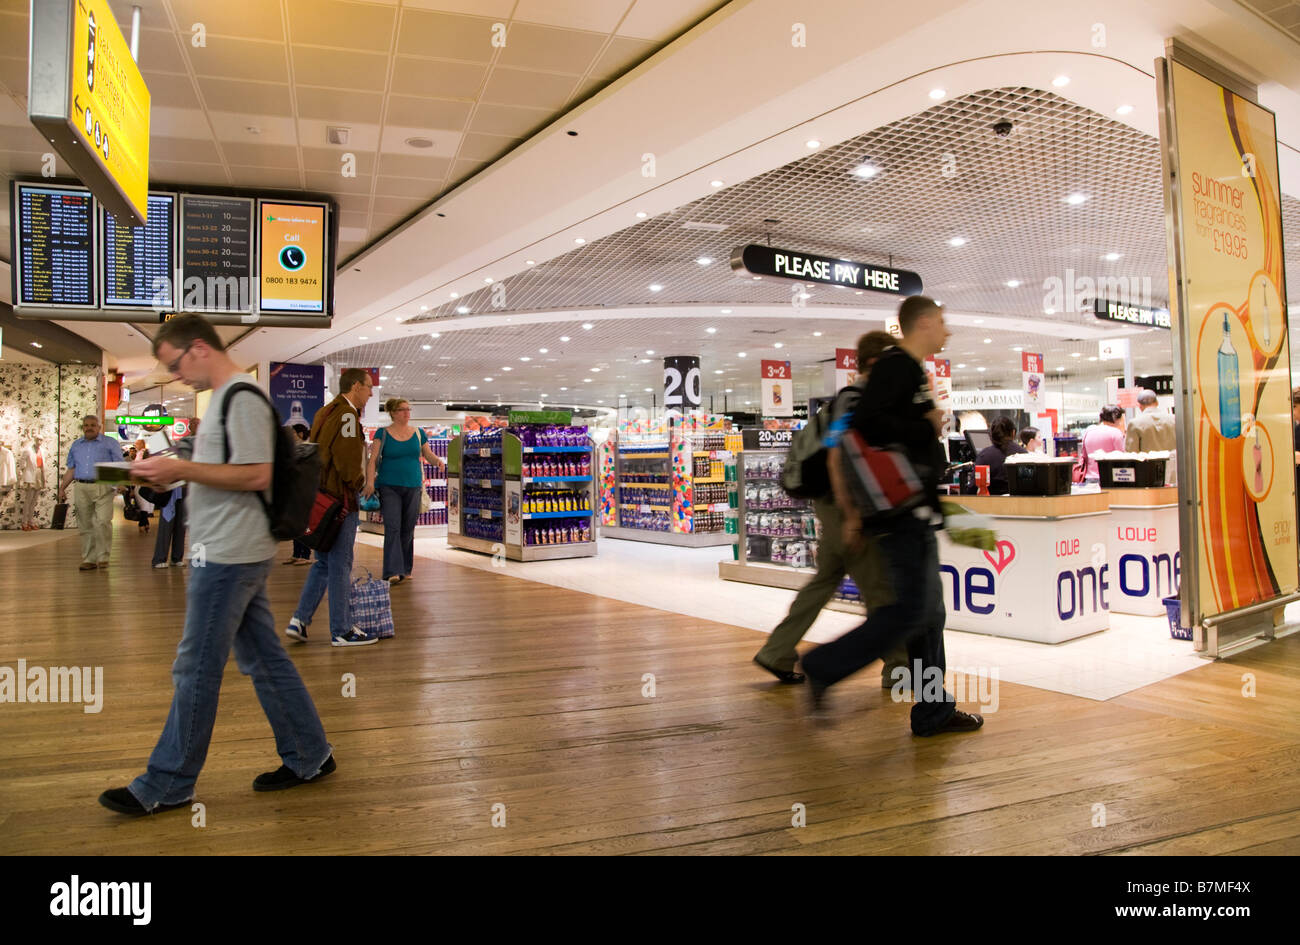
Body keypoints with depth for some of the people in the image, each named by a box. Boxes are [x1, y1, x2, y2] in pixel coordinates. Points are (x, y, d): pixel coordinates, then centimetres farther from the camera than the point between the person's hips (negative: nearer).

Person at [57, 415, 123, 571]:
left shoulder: (110, 443, 5)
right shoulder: (76, 446, 18)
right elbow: (71, 470, 21)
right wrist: (62, 488, 14)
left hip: (103, 488, -4)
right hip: (82, 489, 4)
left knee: (103, 521, -14)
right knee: (85, 526, 4)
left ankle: (103, 557, -4)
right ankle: (89, 559, 9)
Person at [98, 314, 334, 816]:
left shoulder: (241, 398, -14)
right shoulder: (227, 397, 17)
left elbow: (256, 475, -21)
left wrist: (181, 468, -19)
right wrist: (173, 471, 10)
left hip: (229, 556, -10)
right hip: (237, 552, 10)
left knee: (195, 669, 1)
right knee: (263, 658, 13)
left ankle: (166, 785, 14)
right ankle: (309, 757, 21)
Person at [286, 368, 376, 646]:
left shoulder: (325, 412, 16)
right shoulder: (347, 415, -14)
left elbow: (317, 452, 17)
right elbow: (348, 462, -22)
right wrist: (359, 481, -3)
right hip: (339, 499, -9)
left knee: (323, 563, 17)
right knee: (340, 566, -1)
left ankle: (300, 619, 12)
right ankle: (342, 631, 7)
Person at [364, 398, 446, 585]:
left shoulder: (418, 433, 9)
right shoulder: (383, 434, 0)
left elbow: (428, 455, 14)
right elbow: (373, 460, -5)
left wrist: (437, 460, -8)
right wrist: (370, 481, -18)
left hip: (413, 487, 3)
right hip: (389, 487, -3)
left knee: (408, 529, 8)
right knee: (392, 528, -12)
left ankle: (405, 570, 18)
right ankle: (393, 572, -15)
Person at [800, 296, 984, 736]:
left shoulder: (913, 372, 21)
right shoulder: (895, 366, -10)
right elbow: (867, 424, -24)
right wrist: (927, 427, -14)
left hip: (917, 511, 10)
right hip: (902, 510, -10)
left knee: (929, 610, 11)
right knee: (911, 609, -11)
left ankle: (933, 711, 17)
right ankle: (823, 667, -1)